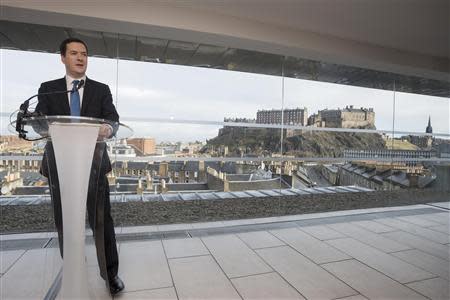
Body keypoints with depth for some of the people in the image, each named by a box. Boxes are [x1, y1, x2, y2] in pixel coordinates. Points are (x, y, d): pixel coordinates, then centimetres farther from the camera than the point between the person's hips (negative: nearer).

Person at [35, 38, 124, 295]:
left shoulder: (101, 90, 8)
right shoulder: (48, 89, 11)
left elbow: (113, 119, -4)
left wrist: (108, 128, -29)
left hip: (93, 164, -1)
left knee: (102, 221, 1)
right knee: (65, 224, 11)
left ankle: (111, 273, 15)